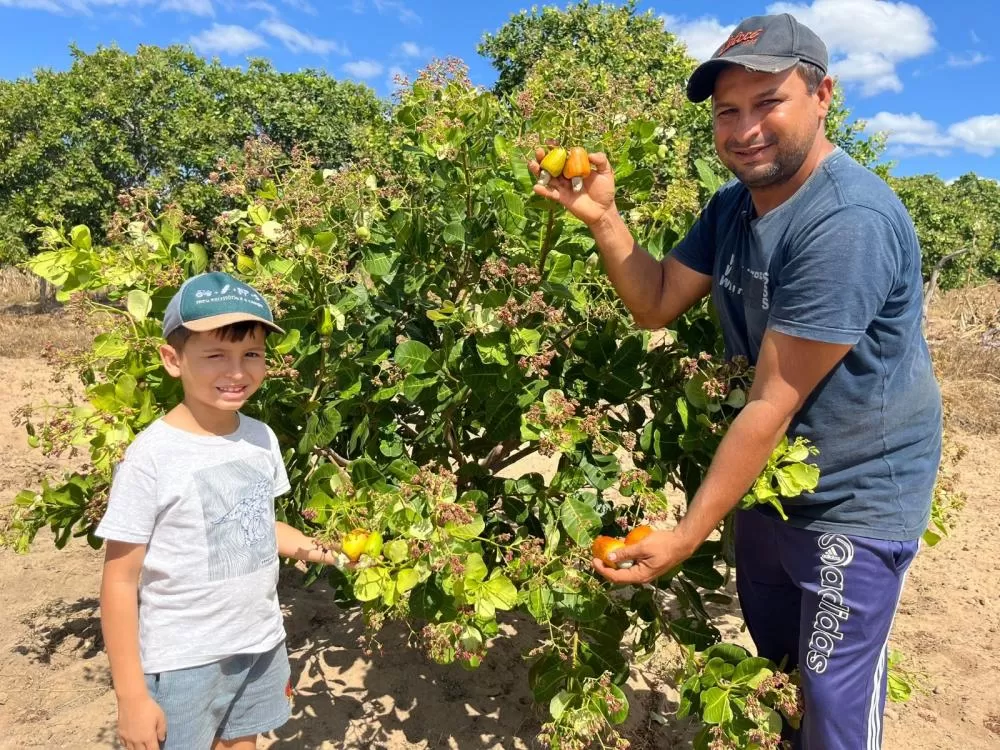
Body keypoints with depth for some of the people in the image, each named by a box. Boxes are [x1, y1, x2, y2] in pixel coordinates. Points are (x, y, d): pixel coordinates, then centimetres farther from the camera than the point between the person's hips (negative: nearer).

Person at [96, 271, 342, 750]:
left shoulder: (262, 438, -4)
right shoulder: (152, 456, -21)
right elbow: (121, 581, -15)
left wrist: (316, 549, -6)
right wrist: (131, 695, -12)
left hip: (261, 646, 5)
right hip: (181, 664, -5)